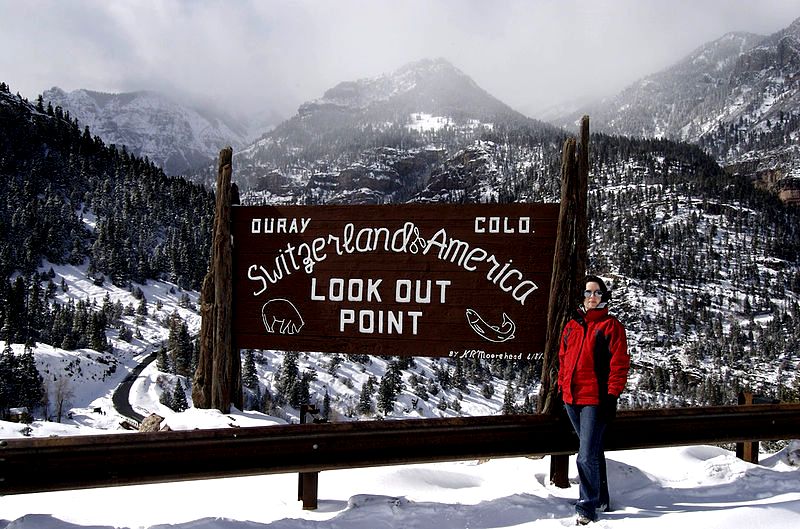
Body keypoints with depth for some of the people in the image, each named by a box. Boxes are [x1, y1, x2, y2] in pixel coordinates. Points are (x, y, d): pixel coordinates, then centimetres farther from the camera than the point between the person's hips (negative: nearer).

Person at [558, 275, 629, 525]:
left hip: (595, 400, -6)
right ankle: (601, 500, 30)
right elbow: (563, 359, 20)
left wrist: (612, 396, -13)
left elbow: (619, 363, -8)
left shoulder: (611, 326, -3)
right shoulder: (571, 326, 14)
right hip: (572, 399, 6)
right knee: (593, 452, 18)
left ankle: (587, 508, -2)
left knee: (587, 456, -11)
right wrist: (562, 388, 15)